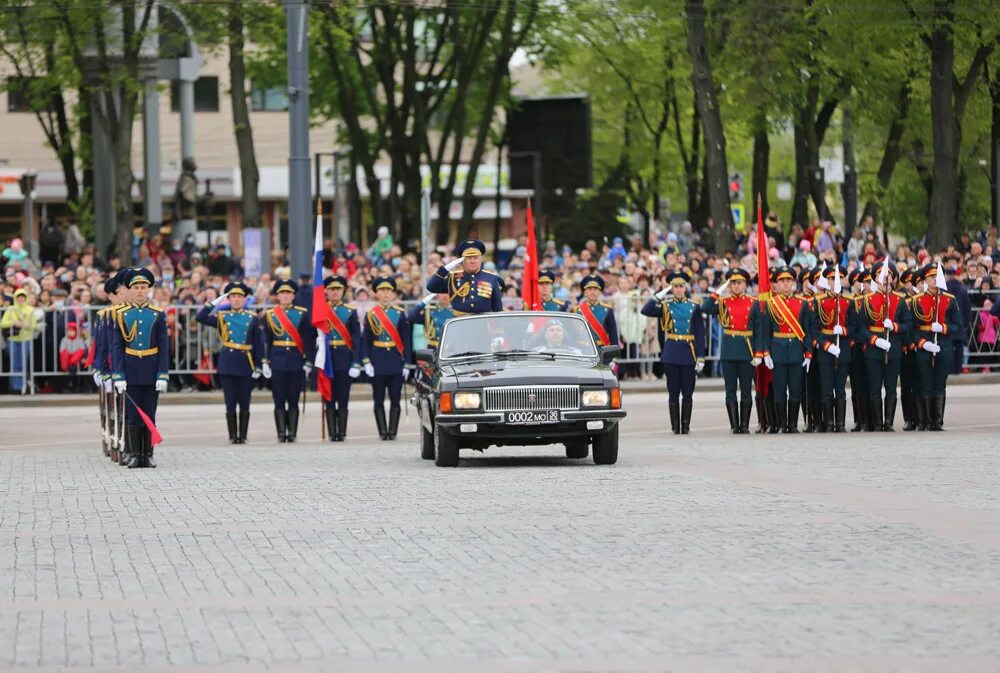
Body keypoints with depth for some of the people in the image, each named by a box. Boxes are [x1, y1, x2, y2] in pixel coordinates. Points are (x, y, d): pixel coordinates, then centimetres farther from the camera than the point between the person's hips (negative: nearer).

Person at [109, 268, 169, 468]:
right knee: (132, 414, 1)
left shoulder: (157, 315, 3)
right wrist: (118, 376, -8)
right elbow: (116, 348, 1)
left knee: (149, 414, 3)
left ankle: (148, 455, 9)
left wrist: (162, 375, -6)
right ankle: (134, 454, 6)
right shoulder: (121, 316, 3)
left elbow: (164, 347, 1)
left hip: (151, 373, 0)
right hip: (130, 373, 0)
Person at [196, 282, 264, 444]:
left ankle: (243, 436, 8)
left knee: (244, 403, 2)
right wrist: (214, 302, -8)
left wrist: (258, 367, 0)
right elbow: (200, 318, -5)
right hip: (228, 363, 0)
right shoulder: (222, 317, 7)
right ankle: (233, 436, 3)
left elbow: (258, 344, 6)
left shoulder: (251, 318, 7)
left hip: (245, 363, 0)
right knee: (230, 402, -1)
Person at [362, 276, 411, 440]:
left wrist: (406, 362, -2)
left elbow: (406, 340, 4)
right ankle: (382, 432, 4)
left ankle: (392, 431, 3)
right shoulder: (371, 314, 4)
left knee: (395, 399, 0)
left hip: (396, 361, 0)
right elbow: (365, 340, 3)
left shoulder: (400, 313, 5)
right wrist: (366, 362, -6)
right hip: (378, 362, 0)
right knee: (379, 400, 0)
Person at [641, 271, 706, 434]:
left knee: (687, 393, 2)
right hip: (671, 355, 0)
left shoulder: (694, 307, 6)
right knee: (673, 393, 1)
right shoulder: (665, 306, 5)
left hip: (689, 354, 0)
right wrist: (659, 296, -9)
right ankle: (675, 426, 5)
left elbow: (700, 334, 4)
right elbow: (646, 311, -10)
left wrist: (700, 358, -2)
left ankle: (685, 426, 8)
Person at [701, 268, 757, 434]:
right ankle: (734, 425, 5)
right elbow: (705, 309, -13)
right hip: (728, 351, 1)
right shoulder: (723, 303, 5)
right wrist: (718, 292, -10)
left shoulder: (753, 303, 3)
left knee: (746, 389, 1)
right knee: (730, 390, 2)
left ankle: (744, 425, 6)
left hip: (747, 350, -1)